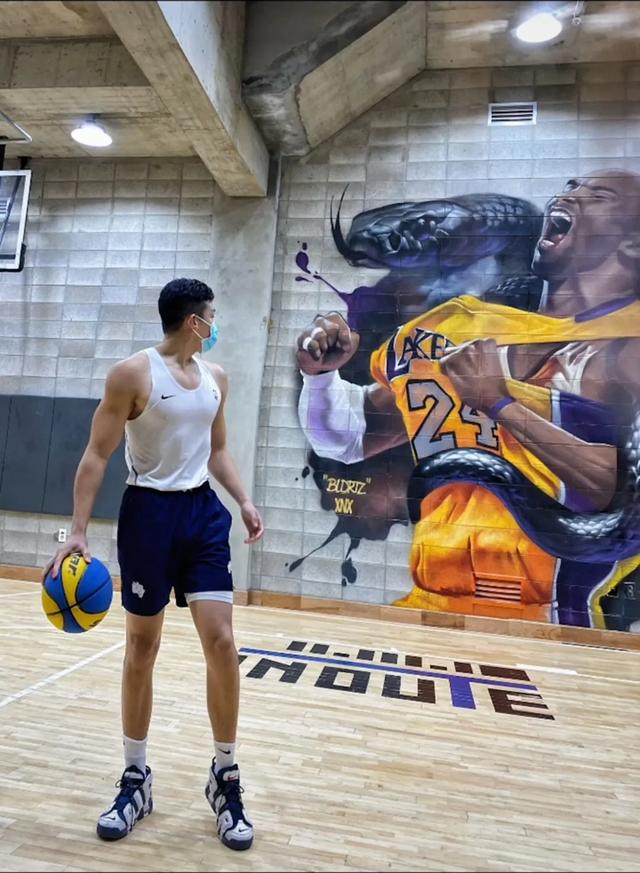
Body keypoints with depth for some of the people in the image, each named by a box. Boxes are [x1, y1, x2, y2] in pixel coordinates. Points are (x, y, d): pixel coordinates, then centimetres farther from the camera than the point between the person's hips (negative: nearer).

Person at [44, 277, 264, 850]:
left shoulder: (216, 377, 10)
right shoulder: (133, 374, -8)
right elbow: (97, 454, -7)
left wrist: (244, 501, 7)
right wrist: (78, 529, -13)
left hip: (203, 512, 4)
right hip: (150, 513, -4)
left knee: (222, 640, -2)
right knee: (142, 647, 8)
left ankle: (225, 780, 17)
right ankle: (136, 780, 28)